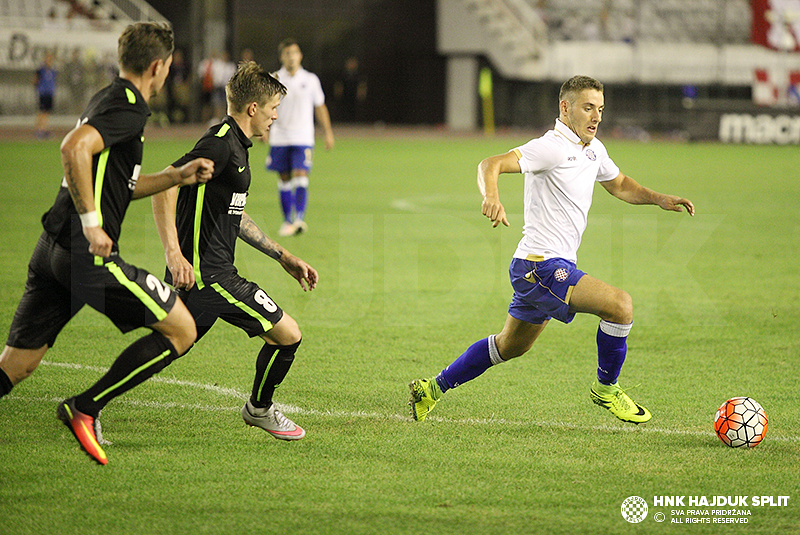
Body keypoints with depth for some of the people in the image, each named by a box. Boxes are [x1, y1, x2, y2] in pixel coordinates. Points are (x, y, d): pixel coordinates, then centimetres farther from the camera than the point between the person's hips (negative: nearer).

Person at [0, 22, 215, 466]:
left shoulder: (107, 100, 22)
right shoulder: (128, 106, -9)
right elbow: (73, 148, -26)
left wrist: (176, 176, 26)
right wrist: (91, 222, -23)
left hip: (53, 247, 9)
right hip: (87, 252, -9)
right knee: (181, 330, 2)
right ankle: (84, 410, -2)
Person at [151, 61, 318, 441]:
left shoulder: (235, 145, 19)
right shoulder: (220, 145, -15)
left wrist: (283, 257, 30)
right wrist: (174, 254, -30)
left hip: (211, 271, 11)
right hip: (205, 273, -11)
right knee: (287, 334, -3)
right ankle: (259, 409, 19)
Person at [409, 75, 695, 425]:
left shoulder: (593, 149, 12)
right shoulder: (552, 147, -16)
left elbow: (620, 186, 28)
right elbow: (492, 164, -27)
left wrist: (659, 199, 11)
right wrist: (491, 196, -48)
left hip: (550, 267, 10)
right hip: (541, 265, -10)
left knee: (511, 346, 23)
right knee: (619, 304, -22)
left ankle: (433, 388, 34)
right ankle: (606, 389, -3)